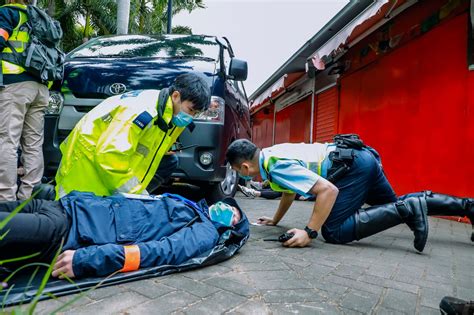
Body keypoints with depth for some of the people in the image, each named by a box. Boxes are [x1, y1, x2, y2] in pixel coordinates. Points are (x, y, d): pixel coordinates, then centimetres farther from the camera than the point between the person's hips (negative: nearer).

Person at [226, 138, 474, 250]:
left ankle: (407, 209, -11)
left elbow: (328, 190, -27)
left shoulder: (276, 168, -19)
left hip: (353, 166, -10)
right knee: (393, 204, 25)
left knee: (334, 232, -12)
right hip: (363, 159, 10)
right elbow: (290, 189, 26)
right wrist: (275, 220, 30)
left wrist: (309, 233, -25)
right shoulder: (271, 153, 11)